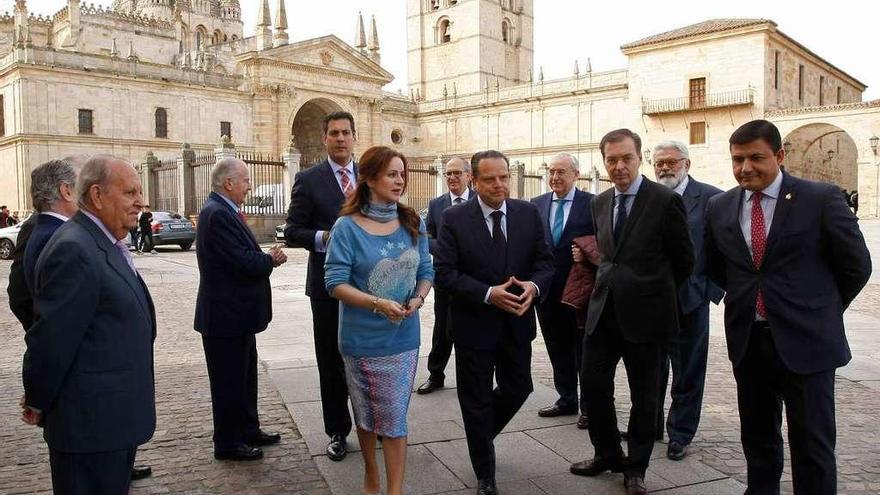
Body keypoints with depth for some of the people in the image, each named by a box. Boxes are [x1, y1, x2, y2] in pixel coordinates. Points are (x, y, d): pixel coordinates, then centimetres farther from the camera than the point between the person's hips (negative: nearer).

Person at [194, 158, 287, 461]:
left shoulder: (223, 211, 12)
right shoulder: (217, 214, -21)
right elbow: (244, 262, -26)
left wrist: (267, 257, -3)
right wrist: (271, 260, -8)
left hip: (237, 314, 10)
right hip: (226, 316, -10)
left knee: (244, 377, 21)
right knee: (229, 382, 3)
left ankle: (248, 431, 34)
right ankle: (228, 444, 17)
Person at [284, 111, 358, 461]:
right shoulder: (308, 180, -3)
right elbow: (292, 231, -5)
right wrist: (323, 238, -22)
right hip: (328, 284, -2)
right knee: (331, 362, 9)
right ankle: (337, 431, 23)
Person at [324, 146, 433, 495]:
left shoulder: (413, 223, 1)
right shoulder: (347, 227, -12)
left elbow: (426, 271, 6)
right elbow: (336, 283, -15)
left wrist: (418, 299, -14)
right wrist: (378, 304, -26)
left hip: (403, 337, 2)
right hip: (362, 338, -2)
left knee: (394, 419, 4)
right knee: (365, 415, 16)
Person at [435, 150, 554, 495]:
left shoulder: (529, 213, 1)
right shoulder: (454, 219, -9)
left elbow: (545, 261, 2)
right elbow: (444, 272, -13)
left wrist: (534, 286, -19)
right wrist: (488, 294, -24)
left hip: (517, 323, 3)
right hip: (474, 324, -3)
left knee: (518, 389, 16)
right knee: (476, 401, 9)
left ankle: (481, 434, 48)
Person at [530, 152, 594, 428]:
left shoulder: (592, 204, -6)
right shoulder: (537, 205, 6)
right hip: (548, 291, 4)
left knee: (584, 351, 8)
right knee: (557, 350, 15)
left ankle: (589, 405, 22)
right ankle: (567, 400, 31)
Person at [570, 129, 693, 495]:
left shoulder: (666, 201, -10)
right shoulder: (599, 203, 8)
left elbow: (684, 260, -1)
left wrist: (654, 293, 9)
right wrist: (613, 284, 10)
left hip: (644, 313, -5)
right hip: (603, 309, 5)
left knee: (644, 395, 9)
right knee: (593, 383, 8)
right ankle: (607, 454, 30)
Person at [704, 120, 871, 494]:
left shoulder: (821, 199, -8)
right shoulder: (720, 208, 3)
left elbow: (856, 265, 1)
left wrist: (823, 310, 8)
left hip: (805, 340, -4)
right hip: (747, 339, 4)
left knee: (812, 443, 4)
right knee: (757, 437, 16)